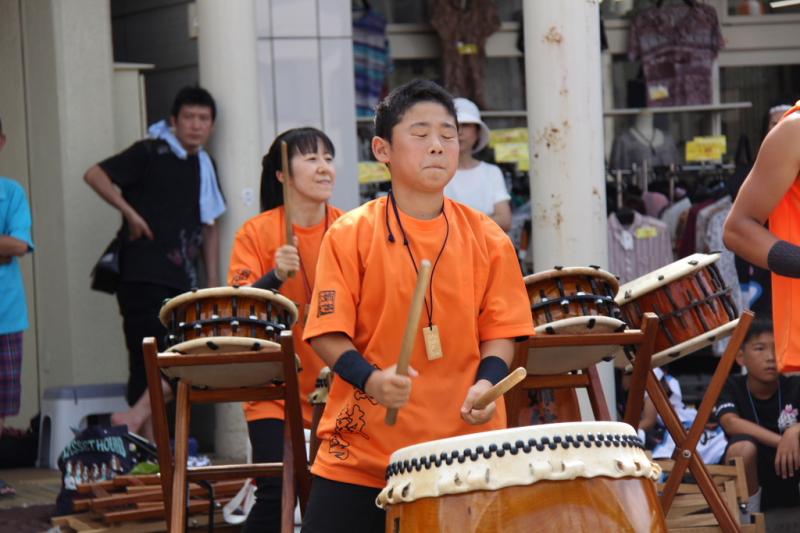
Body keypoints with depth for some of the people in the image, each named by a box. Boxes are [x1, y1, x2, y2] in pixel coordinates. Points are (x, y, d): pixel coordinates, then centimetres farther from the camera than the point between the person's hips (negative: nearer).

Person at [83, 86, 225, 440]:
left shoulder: (205, 166, 16)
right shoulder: (150, 153, -3)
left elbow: (209, 228, 21)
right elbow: (95, 175, -10)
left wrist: (213, 284, 15)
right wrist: (130, 213, -15)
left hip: (182, 280, 7)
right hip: (143, 275, -7)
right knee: (147, 361, -10)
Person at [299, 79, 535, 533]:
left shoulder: (486, 239, 5)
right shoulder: (351, 235, -2)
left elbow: (499, 331, 8)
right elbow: (328, 333, -4)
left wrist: (487, 383, -11)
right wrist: (371, 379, -21)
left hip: (464, 453, 2)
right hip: (362, 451, -2)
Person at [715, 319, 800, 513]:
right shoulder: (731, 388, -8)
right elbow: (730, 423, -27)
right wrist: (781, 441, -36)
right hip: (754, 479, -1)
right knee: (743, 445, -33)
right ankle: (747, 511, -11)